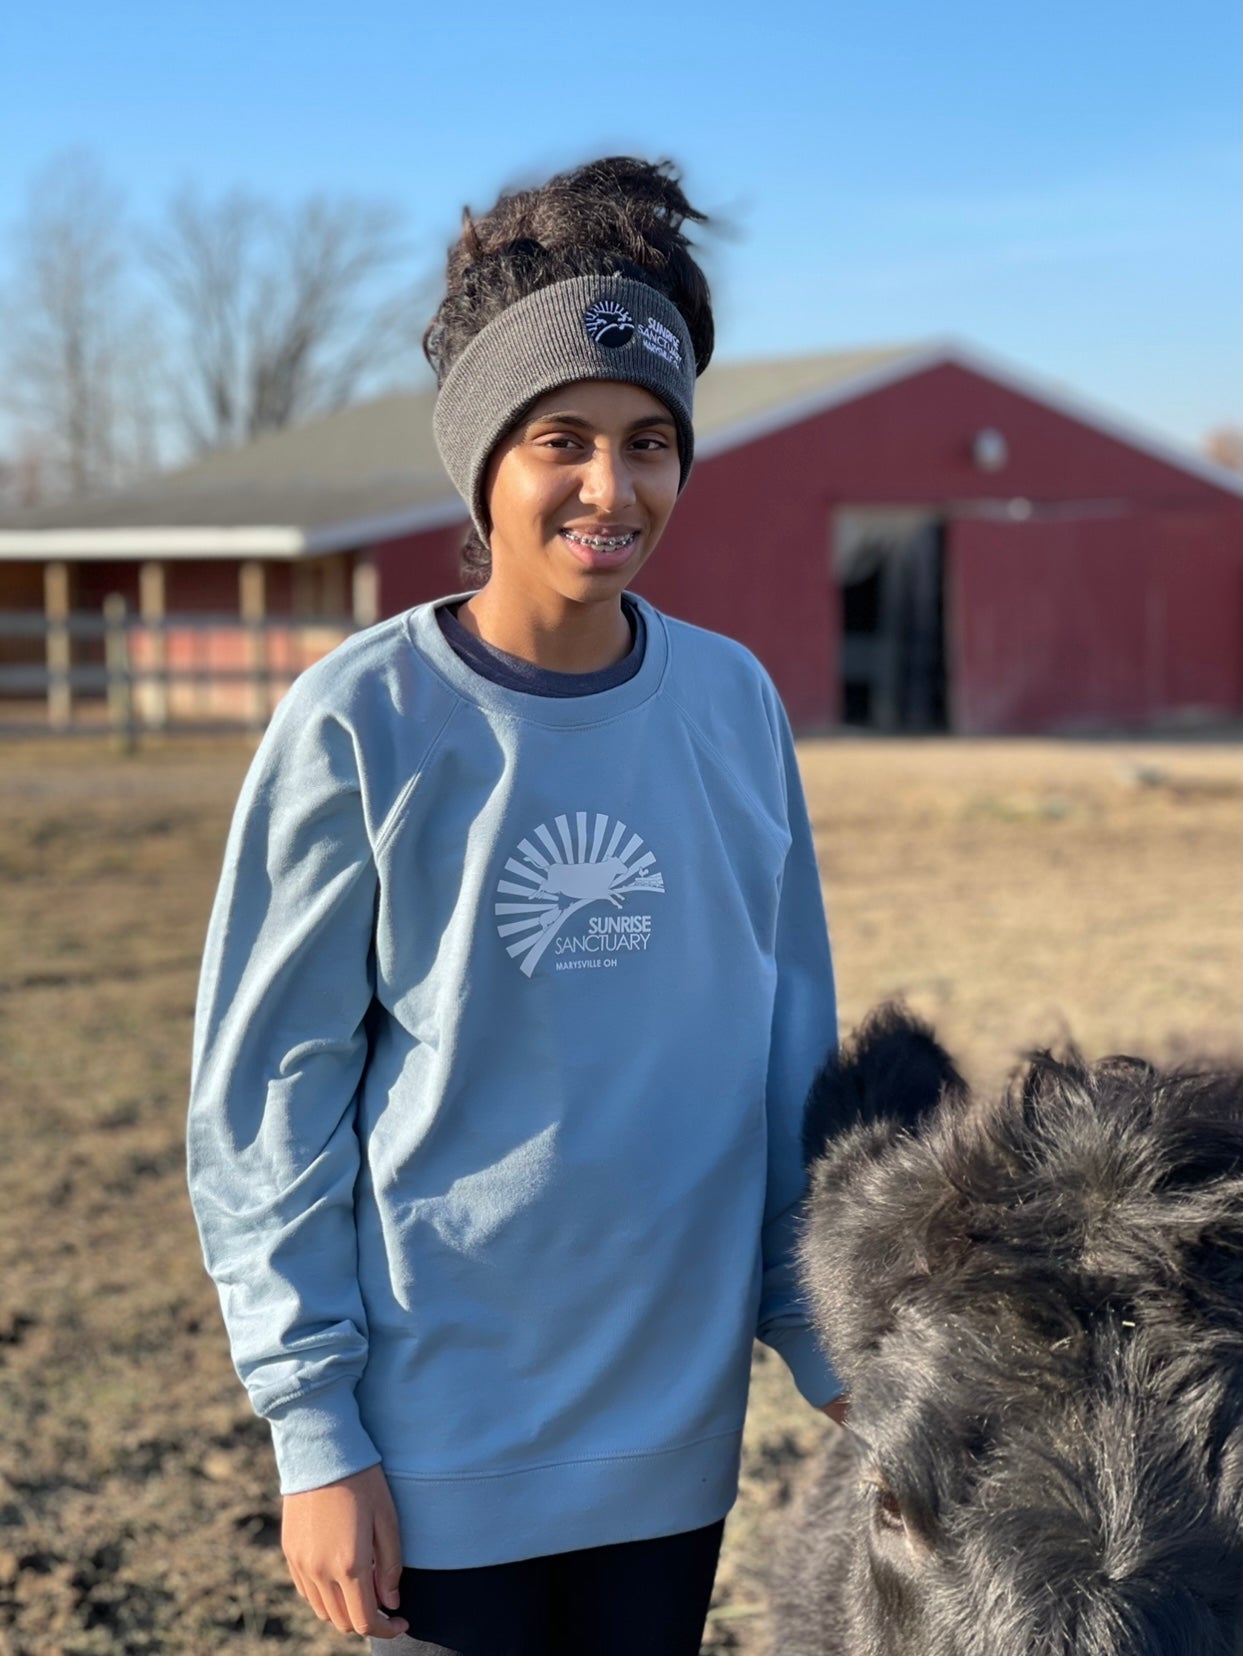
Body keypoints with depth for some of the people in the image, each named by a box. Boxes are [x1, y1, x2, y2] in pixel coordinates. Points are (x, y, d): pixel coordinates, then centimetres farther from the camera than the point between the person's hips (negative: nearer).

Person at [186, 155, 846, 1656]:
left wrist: (827, 1345, 8)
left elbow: (790, 1053, 8)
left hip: (679, 1426, 4)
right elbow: (260, 1104, -8)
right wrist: (313, 1429, -10)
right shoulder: (358, 727, -12)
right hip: (446, 1446, -4)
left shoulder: (733, 703, 0)